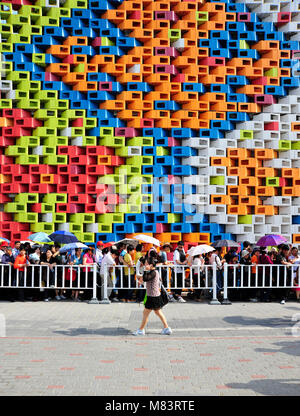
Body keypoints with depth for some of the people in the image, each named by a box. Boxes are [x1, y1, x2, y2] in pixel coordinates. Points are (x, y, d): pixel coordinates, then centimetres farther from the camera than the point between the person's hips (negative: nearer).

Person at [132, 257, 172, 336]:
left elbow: (145, 279, -27)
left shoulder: (154, 272, -18)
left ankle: (141, 330, 9)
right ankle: (166, 328, 18)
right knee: (158, 312, 15)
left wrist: (146, 270, -21)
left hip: (153, 296, -10)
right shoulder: (154, 272, 12)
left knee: (146, 313, -1)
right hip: (154, 295, 10)